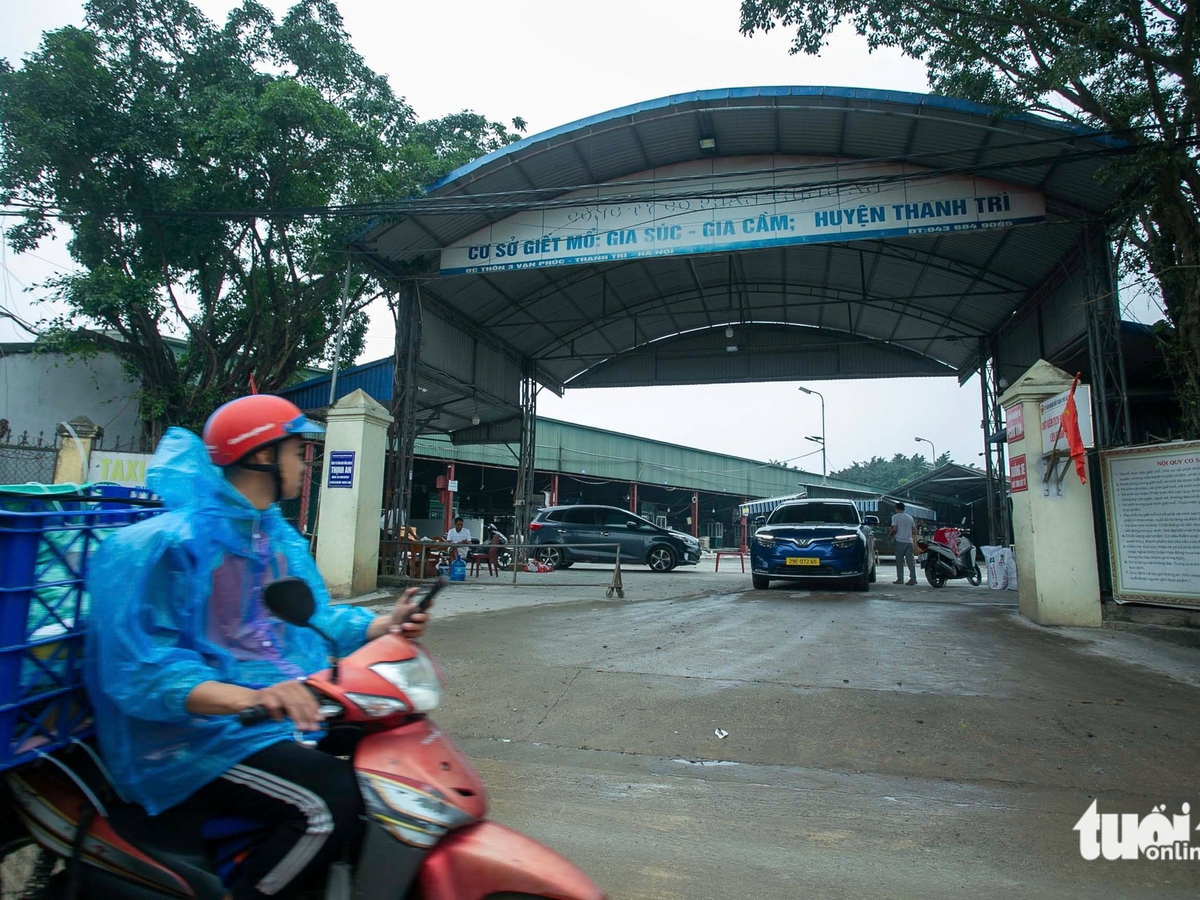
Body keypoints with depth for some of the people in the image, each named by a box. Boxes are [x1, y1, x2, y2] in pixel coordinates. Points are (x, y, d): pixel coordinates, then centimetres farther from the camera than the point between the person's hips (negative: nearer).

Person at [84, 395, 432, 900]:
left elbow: (309, 619, 17)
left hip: (279, 714, 9)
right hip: (200, 734, -9)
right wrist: (247, 698, -38)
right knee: (333, 801, -27)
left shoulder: (279, 537, 13)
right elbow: (139, 668, -22)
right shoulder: (167, 542, -16)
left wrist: (383, 626, -1)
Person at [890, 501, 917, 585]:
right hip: (909, 541, 4)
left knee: (899, 561, 2)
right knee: (911, 560, 1)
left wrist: (891, 534, 4)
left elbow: (895, 529, -14)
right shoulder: (910, 517, 13)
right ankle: (913, 578, -7)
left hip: (900, 541, -4)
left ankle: (900, 579, 4)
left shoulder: (895, 517, -4)